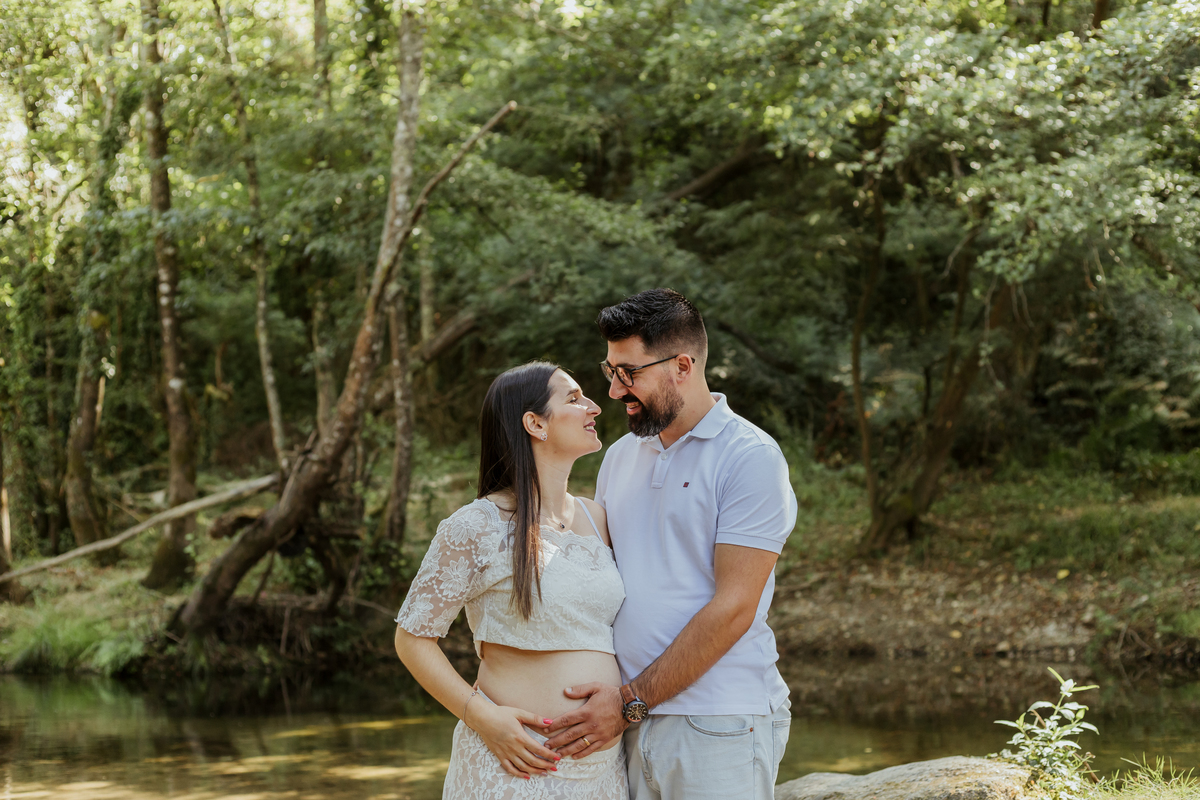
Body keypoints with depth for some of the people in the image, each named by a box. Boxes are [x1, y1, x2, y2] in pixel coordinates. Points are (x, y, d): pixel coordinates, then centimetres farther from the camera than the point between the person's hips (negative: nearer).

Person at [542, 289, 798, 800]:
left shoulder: (750, 457, -8)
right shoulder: (620, 456, 15)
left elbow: (732, 608, -14)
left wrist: (630, 703, -15)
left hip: (718, 727, -6)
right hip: (631, 721, 6)